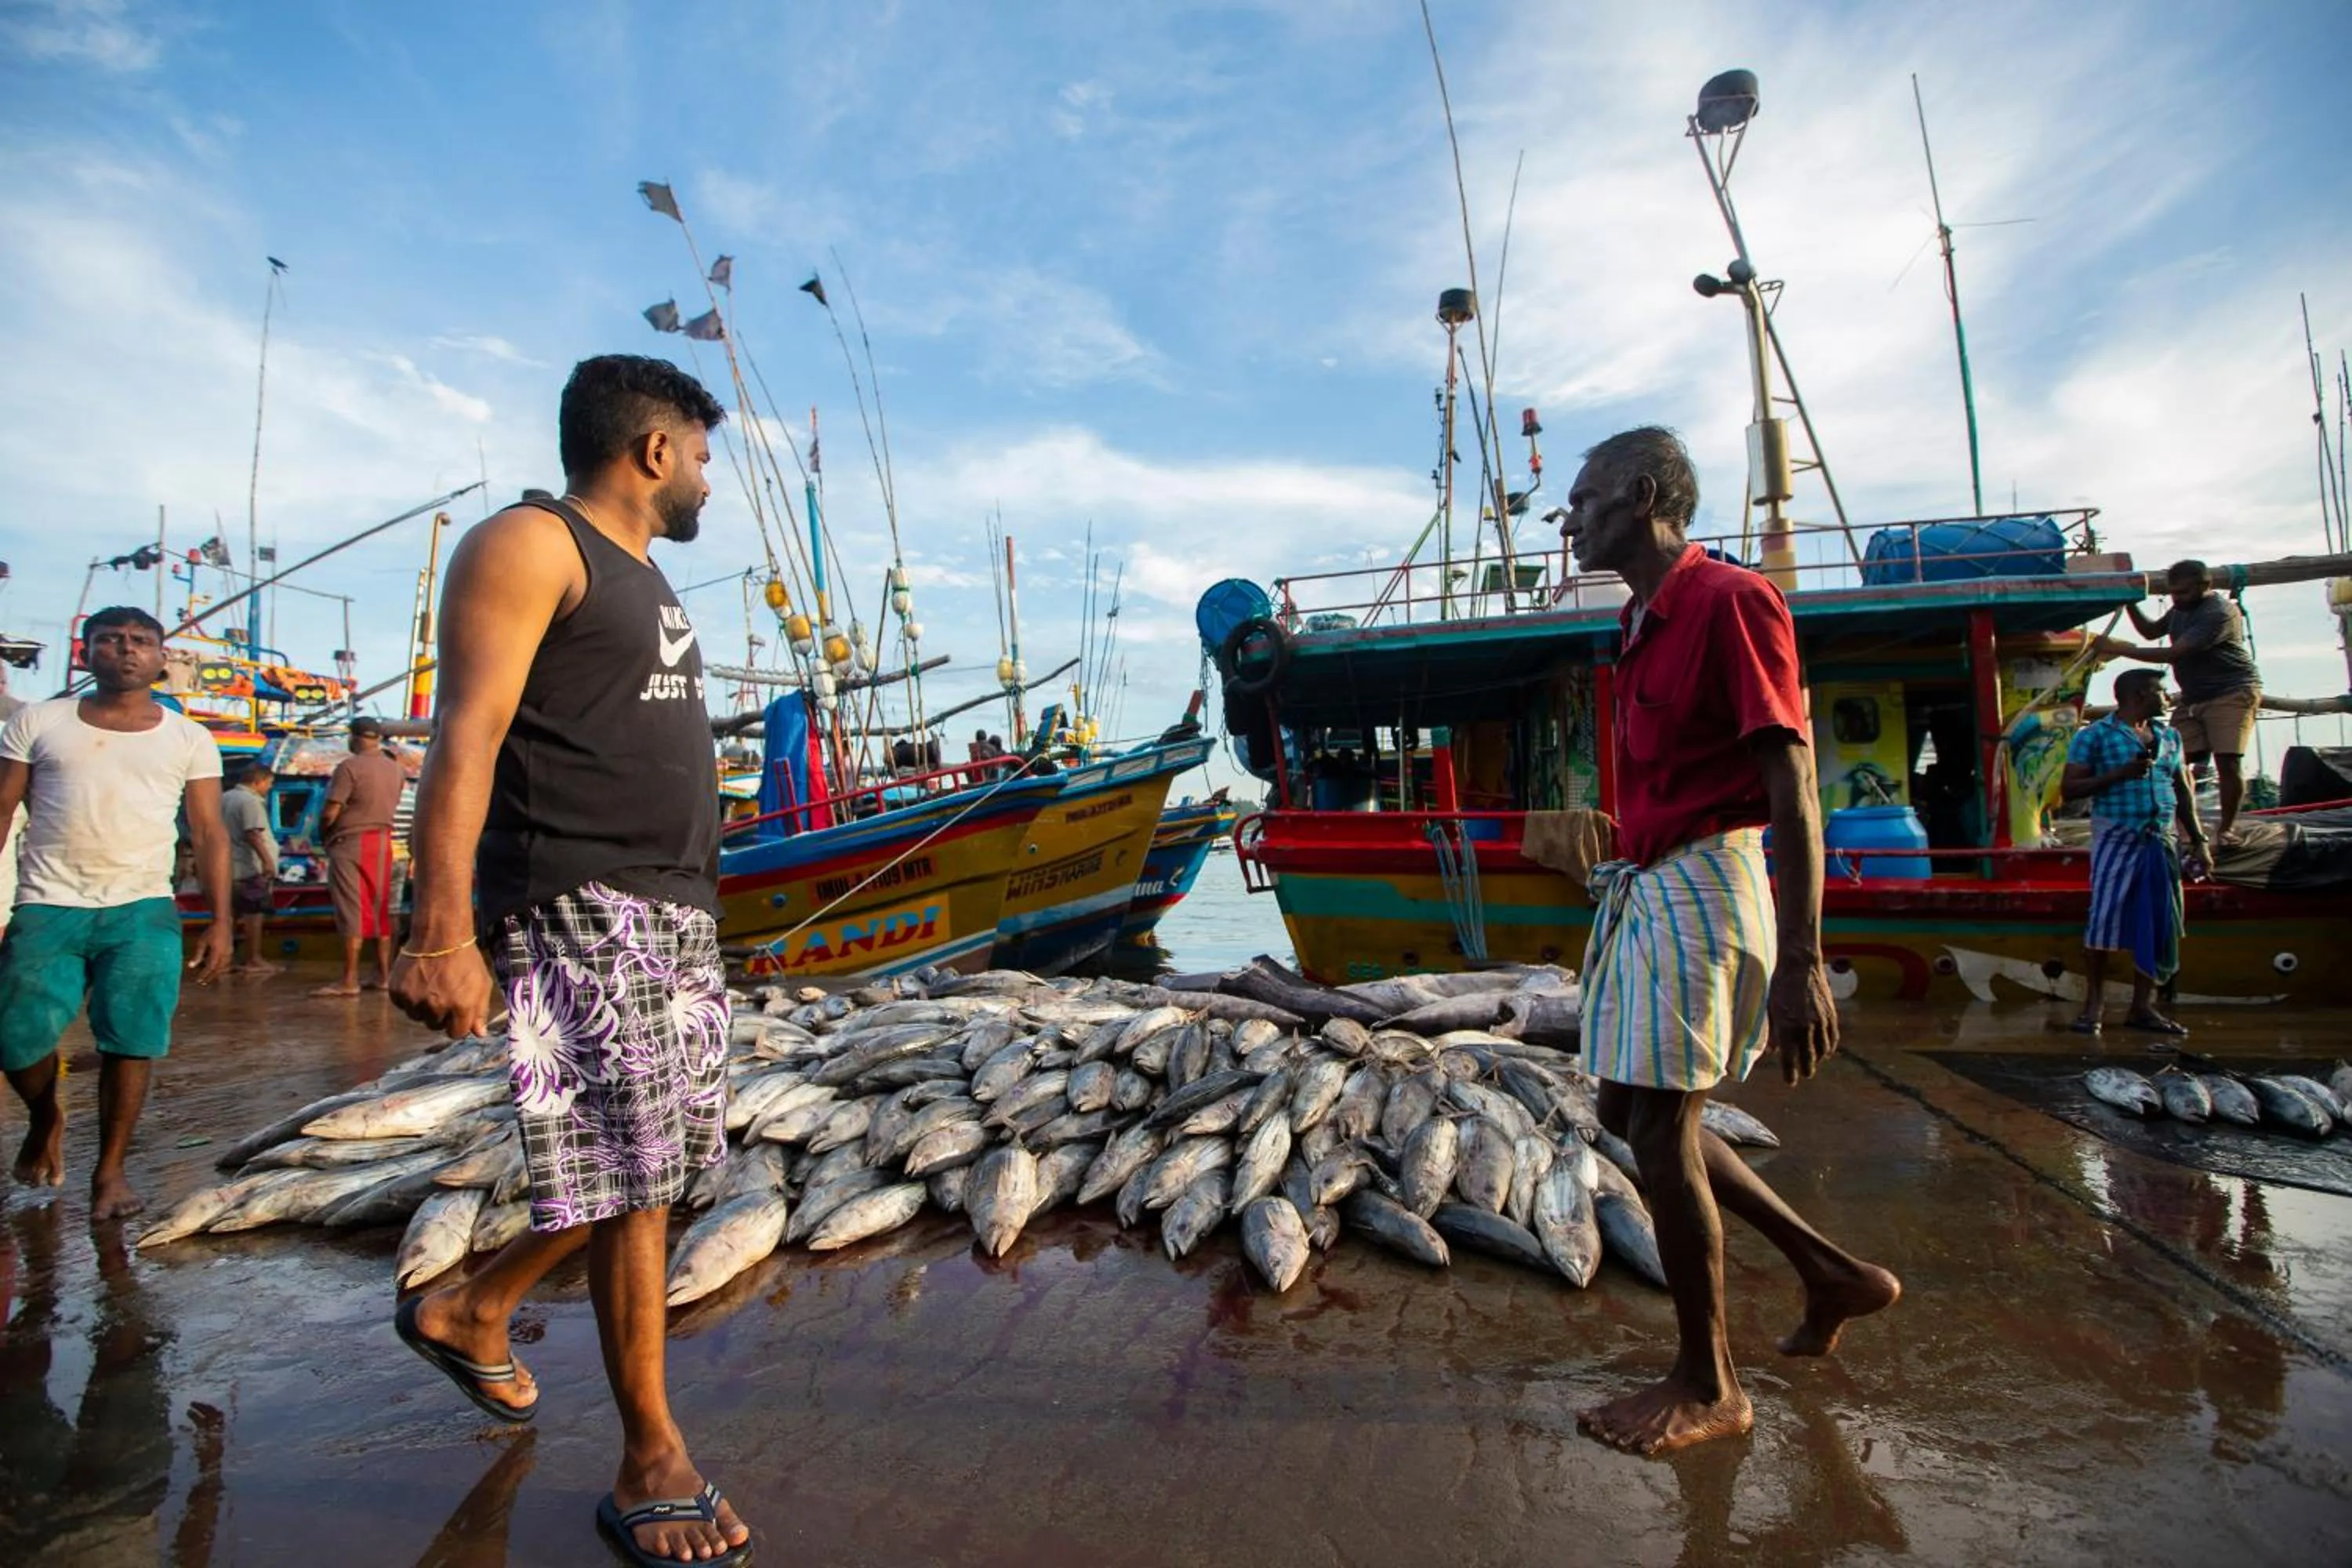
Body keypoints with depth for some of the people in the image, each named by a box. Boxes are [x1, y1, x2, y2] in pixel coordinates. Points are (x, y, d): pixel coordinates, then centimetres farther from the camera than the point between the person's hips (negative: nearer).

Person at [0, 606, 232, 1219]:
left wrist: (220, 920, -2)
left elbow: (210, 835, 6)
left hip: (143, 909, 0)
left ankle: (110, 1169, 10)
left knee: (131, 1038, -6)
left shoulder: (189, 739, 8)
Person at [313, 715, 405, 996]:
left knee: (351, 912, -4)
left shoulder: (349, 767, -12)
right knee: (380, 910, 11)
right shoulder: (395, 768, 7)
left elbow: (330, 813, -14)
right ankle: (383, 974, 15)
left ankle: (349, 981, -3)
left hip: (350, 844, -6)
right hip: (383, 842, 6)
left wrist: (322, 832, 5)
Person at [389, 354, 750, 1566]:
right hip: (579, 907, -9)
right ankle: (650, 1464, 9)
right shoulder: (530, 546, -6)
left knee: (663, 1157, 15)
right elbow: (465, 740, -17)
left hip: (677, 909, 9)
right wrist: (443, 933, -24)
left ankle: (473, 1310, 37)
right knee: (633, 1170, -5)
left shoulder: (643, 579, 22)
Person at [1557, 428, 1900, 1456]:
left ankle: (1707, 1388, 16)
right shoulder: (1644, 624, 16)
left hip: (1701, 887, -10)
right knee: (1628, 1111, 14)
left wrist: (1801, 963, -22)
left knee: (1660, 1130, -3)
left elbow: (1791, 785, -18)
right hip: (1641, 889, 10)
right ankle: (1832, 1273, 30)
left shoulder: (1730, 600, -12)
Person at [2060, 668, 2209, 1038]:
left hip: (2160, 841, 6)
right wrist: (2120, 773, -17)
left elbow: (2182, 792, 20)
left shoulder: (2168, 736, 16)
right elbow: (2068, 789, -7)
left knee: (2160, 924, 5)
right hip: (2116, 837, -6)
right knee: (2104, 917, -8)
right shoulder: (2095, 735, -2)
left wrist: (2197, 840, 14)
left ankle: (2142, 1007, 13)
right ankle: (2094, 1002, 2)